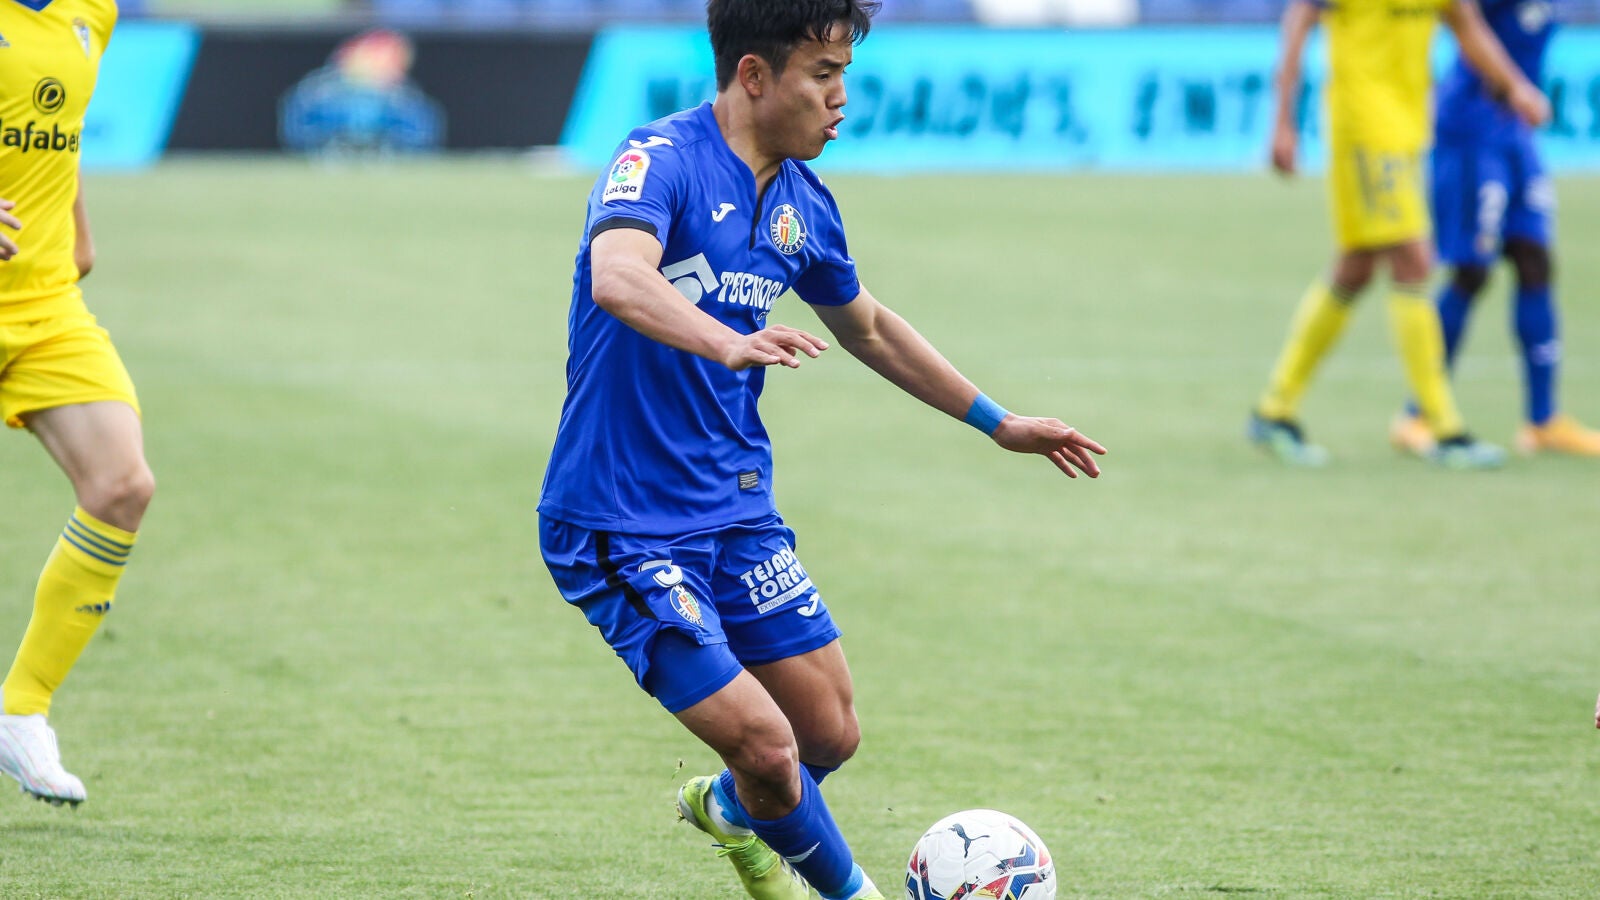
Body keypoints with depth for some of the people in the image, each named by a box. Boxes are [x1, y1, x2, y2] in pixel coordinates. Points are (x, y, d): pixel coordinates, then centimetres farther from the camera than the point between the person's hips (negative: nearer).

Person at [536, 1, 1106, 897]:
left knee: (832, 734, 7)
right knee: (767, 746, -13)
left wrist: (999, 423, 27)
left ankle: (731, 810, 40)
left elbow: (866, 326, 24)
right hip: (622, 526, -7)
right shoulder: (662, 159, -19)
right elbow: (617, 279, -39)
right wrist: (730, 345, -56)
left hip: (737, 506, 7)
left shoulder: (801, 202, 5)